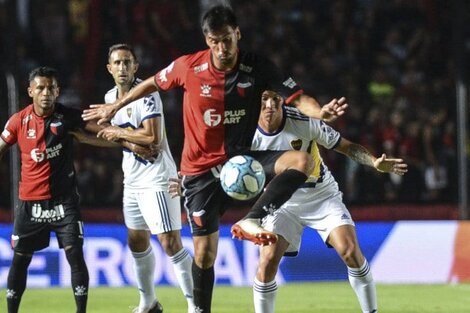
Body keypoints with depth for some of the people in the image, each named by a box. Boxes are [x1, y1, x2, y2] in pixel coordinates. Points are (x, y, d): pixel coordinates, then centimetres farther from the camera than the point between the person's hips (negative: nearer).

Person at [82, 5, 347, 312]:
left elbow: (298, 97, -18)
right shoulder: (188, 67, -11)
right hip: (201, 169, -1)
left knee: (302, 160, -26)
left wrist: (319, 111, -40)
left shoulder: (259, 67, -12)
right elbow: (152, 83, 9)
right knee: (205, 250, 0)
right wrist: (115, 106, 18)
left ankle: (251, 222, -31)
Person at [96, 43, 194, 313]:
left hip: (157, 179, -9)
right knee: (137, 242, 14)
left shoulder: (147, 94, -15)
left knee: (171, 243, -13)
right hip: (132, 180, 9)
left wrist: (118, 132, -13)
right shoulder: (110, 97, 11)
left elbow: (153, 137, -24)